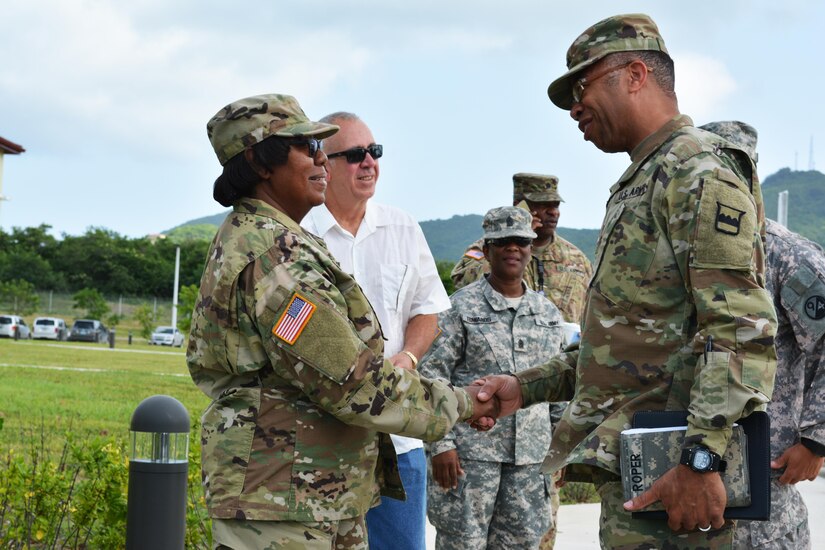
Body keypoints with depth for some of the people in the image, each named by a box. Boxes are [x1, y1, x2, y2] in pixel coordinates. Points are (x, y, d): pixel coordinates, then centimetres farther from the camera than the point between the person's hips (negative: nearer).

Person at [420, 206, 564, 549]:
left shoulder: (548, 313, 13)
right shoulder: (461, 307, -2)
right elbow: (432, 376, -5)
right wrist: (440, 444, -13)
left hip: (531, 455, 4)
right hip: (470, 451, -4)